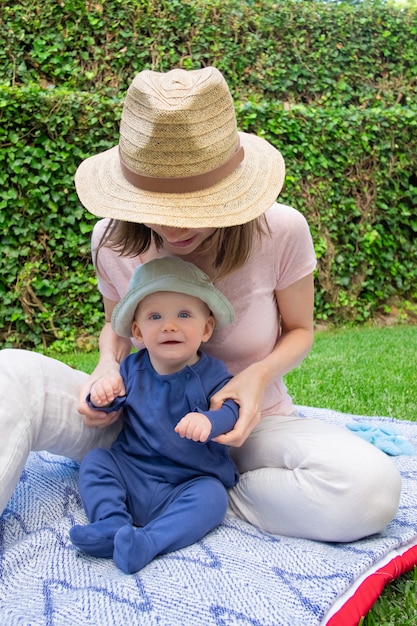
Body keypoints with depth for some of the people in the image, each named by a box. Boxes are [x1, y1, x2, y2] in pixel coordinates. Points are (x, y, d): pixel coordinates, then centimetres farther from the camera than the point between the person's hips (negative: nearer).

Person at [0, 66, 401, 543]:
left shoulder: (282, 231, -18)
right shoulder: (111, 240, -11)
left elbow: (299, 330, 0)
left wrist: (260, 374, -22)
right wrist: (109, 365, -14)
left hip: (247, 428, 0)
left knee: (369, 487, -31)